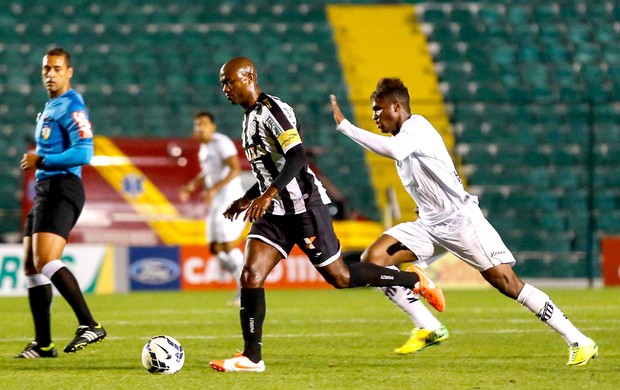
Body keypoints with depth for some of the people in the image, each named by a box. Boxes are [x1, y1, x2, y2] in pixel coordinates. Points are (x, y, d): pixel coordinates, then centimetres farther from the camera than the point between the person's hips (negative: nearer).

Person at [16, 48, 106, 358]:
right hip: (45, 191, 10)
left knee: (45, 261, -23)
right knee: (31, 266, 9)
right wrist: (39, 163, 14)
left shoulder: (71, 107, -11)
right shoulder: (50, 107, 20)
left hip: (61, 190, -10)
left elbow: (83, 153, -21)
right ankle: (43, 344, 13)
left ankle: (90, 325, -27)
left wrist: (41, 161, -16)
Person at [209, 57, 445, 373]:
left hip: (304, 206, -8)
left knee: (340, 277, 0)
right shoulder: (251, 116, 16)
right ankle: (251, 357, -7)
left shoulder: (273, 110, -15)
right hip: (275, 213, 9)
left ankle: (414, 280, 19)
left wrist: (268, 194, -34)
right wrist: (247, 199, 24)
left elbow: (297, 158, -26)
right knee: (250, 275, -7)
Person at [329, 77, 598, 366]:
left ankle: (579, 341, -6)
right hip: (429, 224, 9)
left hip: (461, 219, -9)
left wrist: (345, 126, -35)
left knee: (507, 283, -13)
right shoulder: (401, 137, 13)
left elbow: (395, 150, -37)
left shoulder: (416, 127, -15)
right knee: (372, 260, -8)